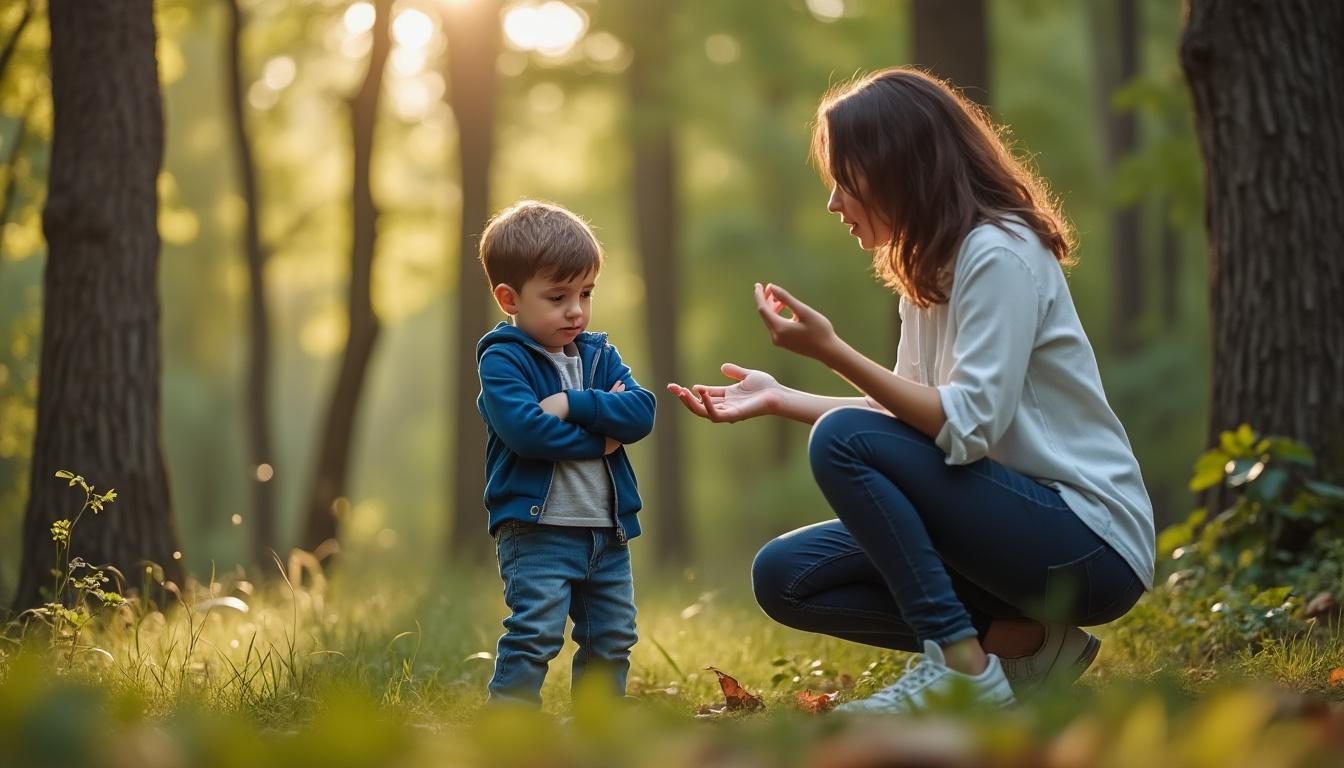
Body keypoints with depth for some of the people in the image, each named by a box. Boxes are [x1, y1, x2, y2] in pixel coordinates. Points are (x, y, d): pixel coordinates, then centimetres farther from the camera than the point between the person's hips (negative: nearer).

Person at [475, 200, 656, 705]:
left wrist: (573, 404, -17)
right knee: (535, 632, -14)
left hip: (608, 532, 7)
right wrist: (600, 434, -14)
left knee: (612, 637, 12)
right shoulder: (502, 360, -7)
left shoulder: (600, 355, 12)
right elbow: (524, 430, -24)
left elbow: (641, 413, -4)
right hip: (536, 530, -7)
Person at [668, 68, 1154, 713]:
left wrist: (831, 351, -22)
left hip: (1092, 543, -9)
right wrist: (782, 399, 6)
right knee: (784, 576, 0)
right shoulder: (931, 267, 12)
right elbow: (914, 418, 11)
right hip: (1023, 520, 9)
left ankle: (962, 668, -16)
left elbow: (967, 426, -23)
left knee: (842, 440, -22)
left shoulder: (999, 252, -16)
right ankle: (1021, 642, 0)